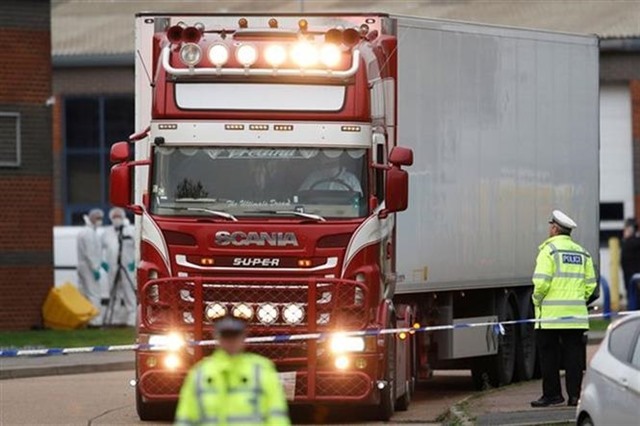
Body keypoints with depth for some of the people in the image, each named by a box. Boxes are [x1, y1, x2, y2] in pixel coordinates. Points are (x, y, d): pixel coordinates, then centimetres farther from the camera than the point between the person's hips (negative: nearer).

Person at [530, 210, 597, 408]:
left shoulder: (549, 250, -7)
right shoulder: (581, 253, 12)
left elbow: (542, 282, -15)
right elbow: (590, 284, 10)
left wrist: (537, 300, 0)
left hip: (550, 315, -5)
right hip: (576, 315, 5)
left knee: (548, 354, 2)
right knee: (573, 354, 6)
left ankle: (552, 393, 2)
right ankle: (574, 395, 2)